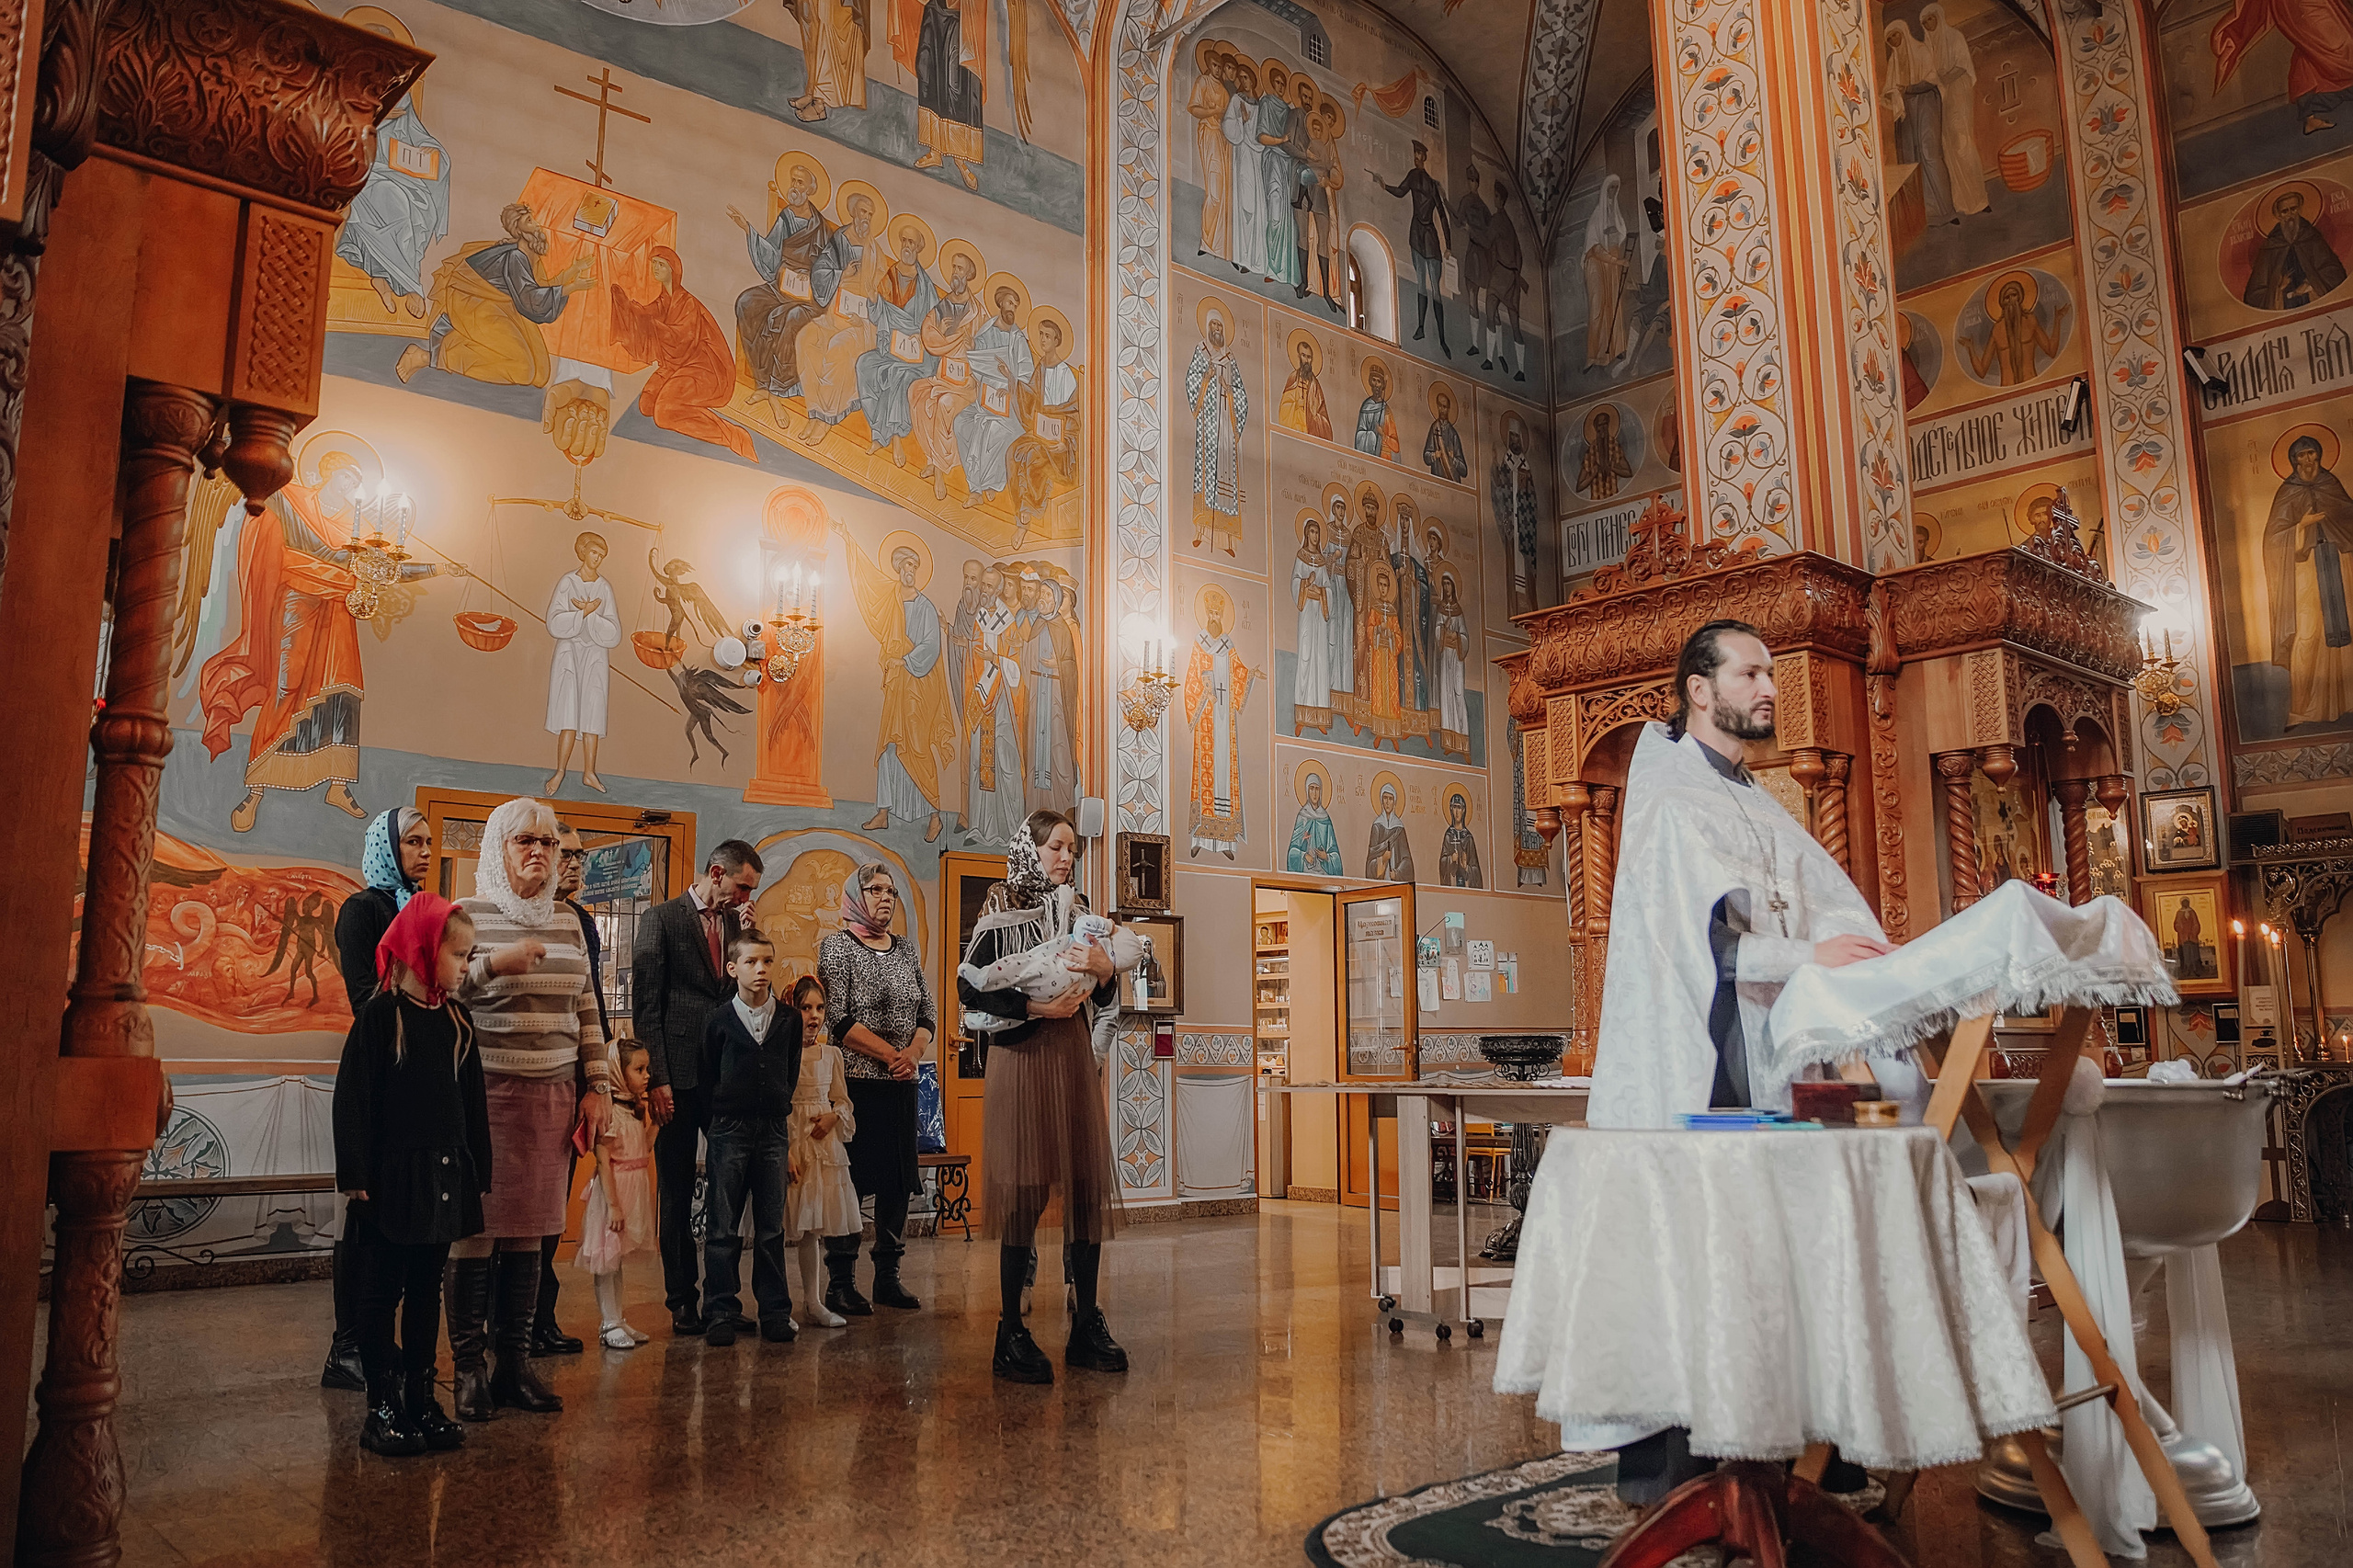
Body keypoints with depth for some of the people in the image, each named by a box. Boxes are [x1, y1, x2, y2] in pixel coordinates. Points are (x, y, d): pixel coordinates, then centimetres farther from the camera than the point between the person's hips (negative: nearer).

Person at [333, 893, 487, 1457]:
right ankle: (382, 1407, 11)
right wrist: (355, 1174, -14)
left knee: (427, 1289, 12)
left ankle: (421, 1397, 20)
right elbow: (353, 1098, -11)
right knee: (384, 1291, 3)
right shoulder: (380, 1015, -9)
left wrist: (477, 1171, 11)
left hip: (444, 1178, 6)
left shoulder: (456, 1020, 9)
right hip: (392, 1178, -6)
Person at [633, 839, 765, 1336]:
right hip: (680, 1077, -4)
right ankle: (683, 1300, 15)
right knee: (676, 1193, 6)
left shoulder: (737, 923, 14)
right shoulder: (661, 918, -1)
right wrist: (658, 1079, -10)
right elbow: (646, 1005, -6)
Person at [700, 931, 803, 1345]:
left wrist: (782, 1111, 11)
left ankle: (775, 1312, 13)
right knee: (722, 1228, 1)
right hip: (730, 1129, -2)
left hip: (773, 1129, 2)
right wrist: (726, 1111, 5)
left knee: (771, 1227, 6)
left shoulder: (789, 1020, 6)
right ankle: (721, 1312, 8)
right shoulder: (719, 1020, 0)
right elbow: (708, 1075, 7)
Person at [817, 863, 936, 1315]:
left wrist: (913, 1052, -8)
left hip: (901, 1083, 6)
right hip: (855, 1082, -6)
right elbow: (838, 1019, -12)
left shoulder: (907, 949, 13)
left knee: (898, 1180, 7)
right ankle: (840, 1283, 4)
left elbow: (928, 1014, 12)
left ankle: (888, 1277, 16)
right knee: (850, 1179, -4)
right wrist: (890, 1055, -13)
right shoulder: (837, 946, -3)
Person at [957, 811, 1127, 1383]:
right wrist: (1034, 1007, -18)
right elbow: (970, 988, -10)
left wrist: (1104, 967, -8)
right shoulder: (1001, 915, -2)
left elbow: (1105, 998, 14)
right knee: (1024, 1195, -4)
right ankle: (1011, 1332, 4)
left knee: (1088, 1188, 3)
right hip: (1023, 1060, -5)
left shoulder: (1077, 912, 14)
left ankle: (1086, 1325, 13)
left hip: (1075, 1059, 5)